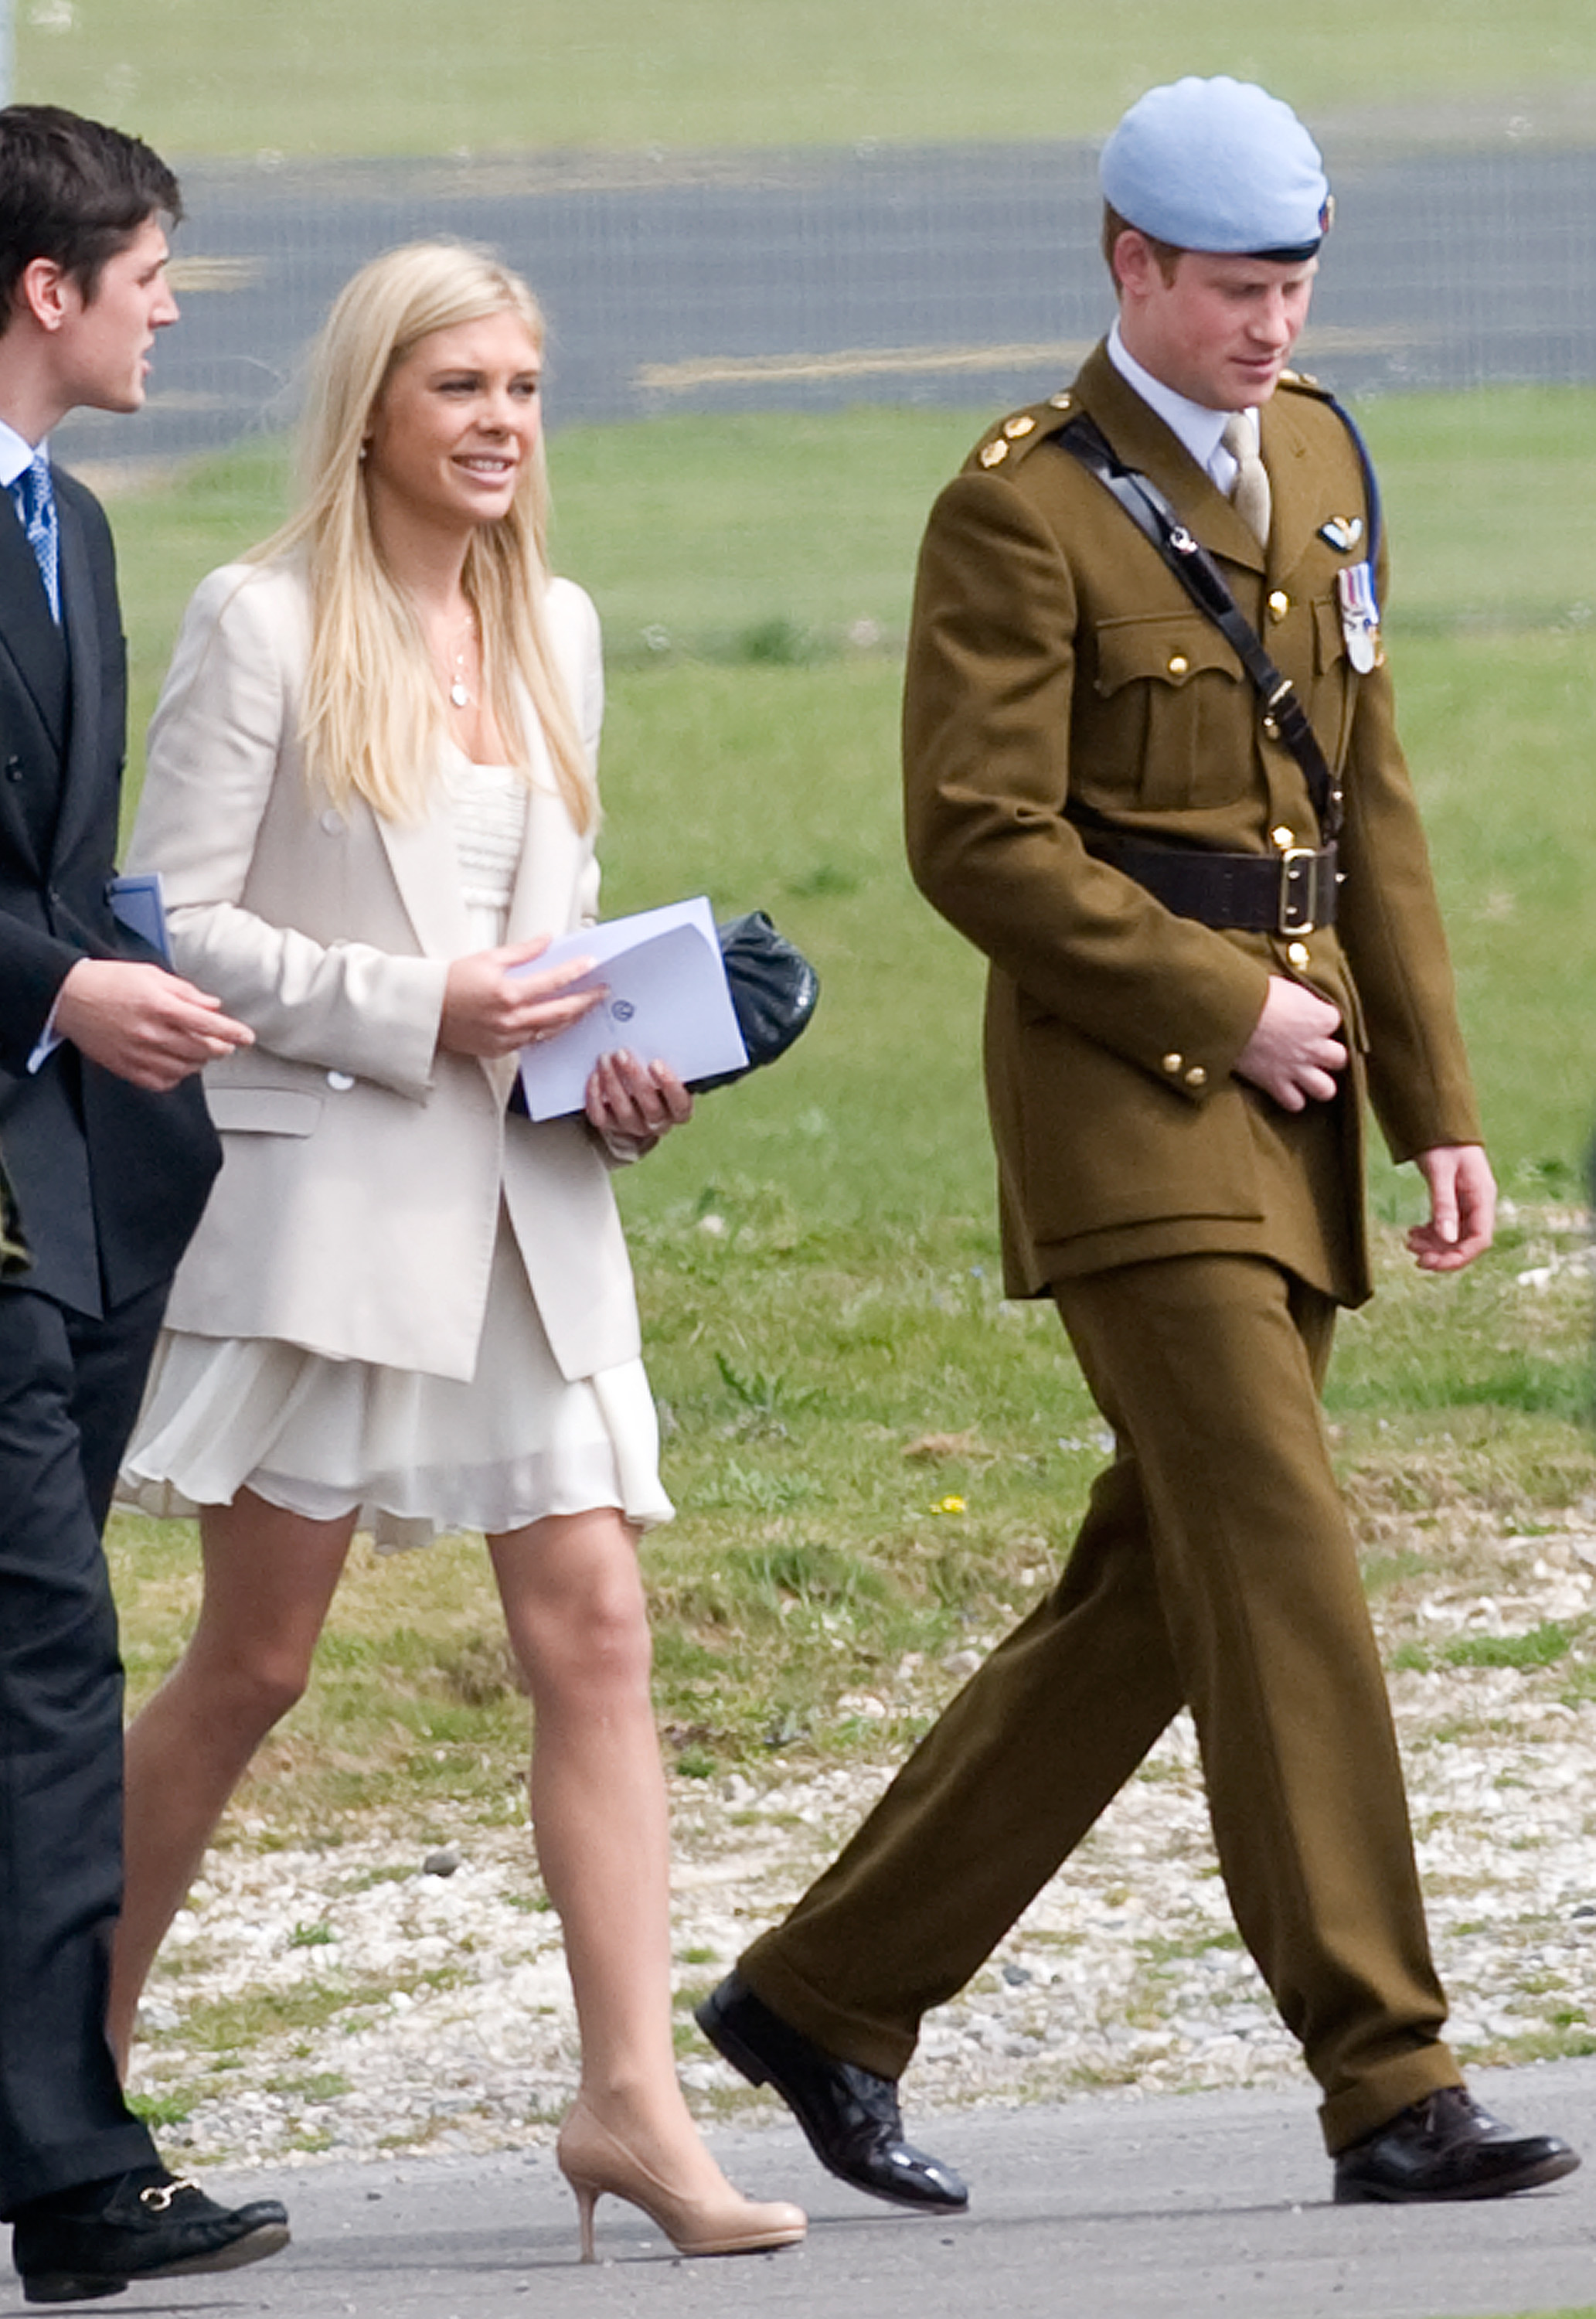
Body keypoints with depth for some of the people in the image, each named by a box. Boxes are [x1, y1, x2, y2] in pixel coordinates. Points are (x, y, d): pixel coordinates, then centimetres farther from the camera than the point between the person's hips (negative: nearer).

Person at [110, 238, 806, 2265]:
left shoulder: (553, 631, 13)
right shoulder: (262, 627, -5)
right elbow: (171, 921, -8)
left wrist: (615, 1066, 3)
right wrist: (412, 1011, -15)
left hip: (524, 1196, 5)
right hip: (325, 1187, -5)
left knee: (593, 1635, -5)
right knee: (254, 1657, 2)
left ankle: (632, 2098, -8)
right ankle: (74, 2050, 18)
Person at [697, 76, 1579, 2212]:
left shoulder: (1320, 461, 14)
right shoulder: (1023, 513, -9)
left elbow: (1371, 797, 15)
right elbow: (977, 836, -14)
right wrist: (1224, 1008, -13)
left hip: (1284, 1102, 8)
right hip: (1124, 1088, -8)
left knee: (1160, 1595, 8)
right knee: (1280, 1561, -13)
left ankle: (829, 1995, 18)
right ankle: (1389, 2089, -15)